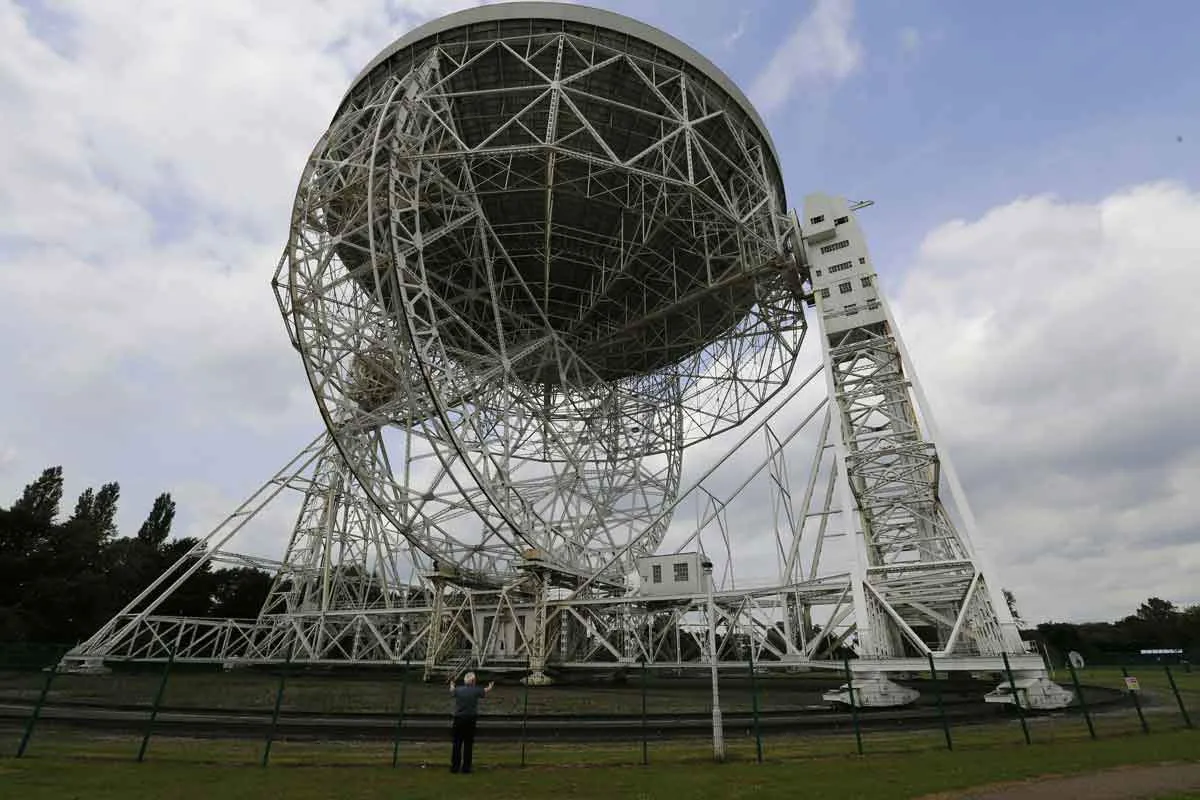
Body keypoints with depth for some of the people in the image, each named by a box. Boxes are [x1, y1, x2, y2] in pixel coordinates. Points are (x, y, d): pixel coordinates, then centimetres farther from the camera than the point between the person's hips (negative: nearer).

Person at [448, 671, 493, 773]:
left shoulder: (458, 690, -4)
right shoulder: (475, 691, -6)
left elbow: (452, 690, 21)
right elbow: (486, 690, 15)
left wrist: (451, 683, 44)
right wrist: (491, 686, 38)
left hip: (459, 720, 1)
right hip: (471, 720, -1)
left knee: (457, 743, 10)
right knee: (468, 744, 8)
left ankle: (454, 767, 15)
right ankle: (466, 767, 12)